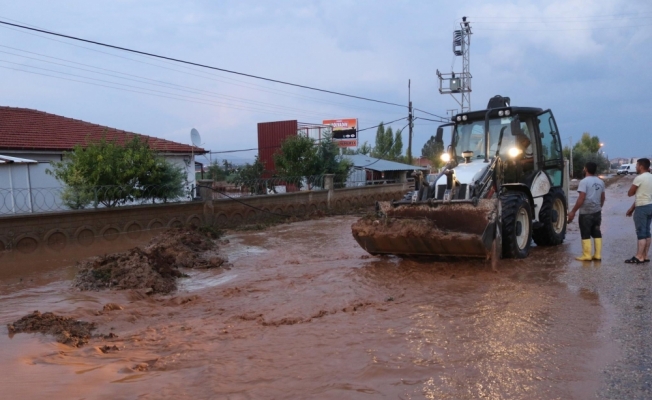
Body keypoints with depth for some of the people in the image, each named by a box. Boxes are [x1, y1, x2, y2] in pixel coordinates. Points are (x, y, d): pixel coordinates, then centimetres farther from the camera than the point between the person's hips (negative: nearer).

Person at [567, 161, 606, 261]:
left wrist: (573, 211, -15)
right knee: (596, 233, 12)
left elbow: (581, 198, -20)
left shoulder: (584, 181, -15)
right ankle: (598, 255, 13)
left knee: (586, 234, -1)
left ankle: (587, 256, 0)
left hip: (586, 212, -7)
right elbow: (602, 198, 15)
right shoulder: (600, 182, 9)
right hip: (597, 212, 7)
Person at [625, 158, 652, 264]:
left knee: (641, 233, -6)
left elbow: (630, 194, -8)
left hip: (642, 208, -9)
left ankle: (639, 257, -3)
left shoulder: (639, 178, -16)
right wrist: (632, 208, 17)